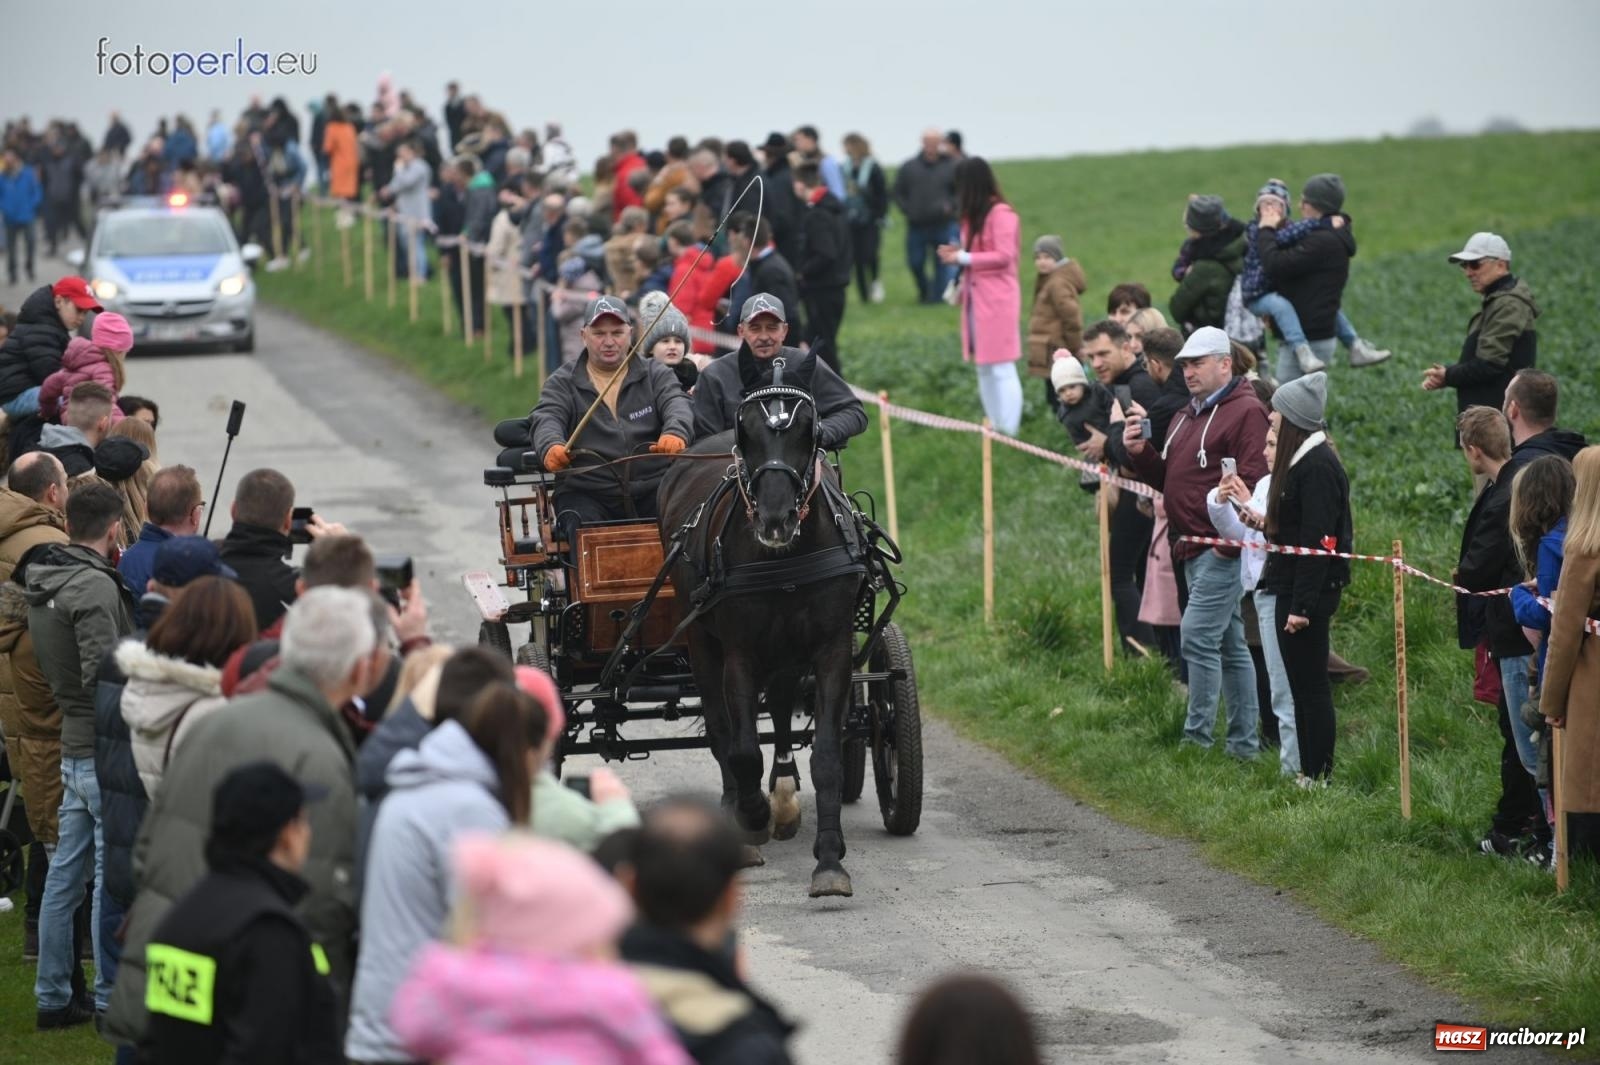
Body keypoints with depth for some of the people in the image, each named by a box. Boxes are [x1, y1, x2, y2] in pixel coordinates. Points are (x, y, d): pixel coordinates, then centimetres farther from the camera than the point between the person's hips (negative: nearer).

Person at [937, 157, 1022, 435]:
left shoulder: (1001, 214, -11)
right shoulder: (973, 215, 16)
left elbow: (1003, 256, -16)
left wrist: (963, 258, -13)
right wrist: (956, 254, 2)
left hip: (997, 298, -9)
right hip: (976, 297, 9)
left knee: (1001, 368, -9)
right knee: (984, 369, 9)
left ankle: (1008, 430, -9)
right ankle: (994, 427, 13)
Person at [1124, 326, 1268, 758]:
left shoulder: (1246, 412, -11)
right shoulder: (1186, 417, 20)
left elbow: (1251, 482, -20)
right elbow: (1168, 479, 24)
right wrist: (1140, 452, 6)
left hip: (1222, 549, -10)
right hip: (1190, 551, 10)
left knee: (1198, 639, -13)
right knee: (1230, 645, 12)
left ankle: (1197, 736, -9)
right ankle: (1243, 743, 16)